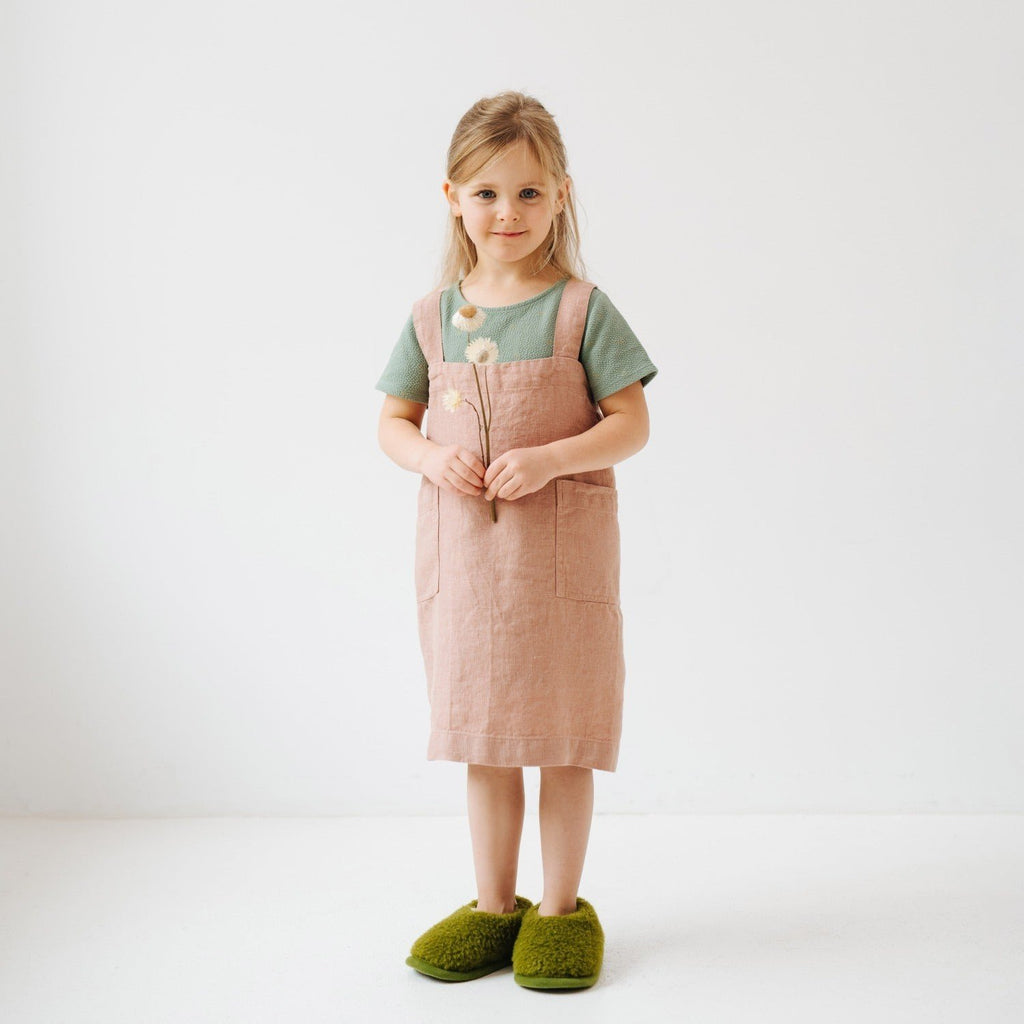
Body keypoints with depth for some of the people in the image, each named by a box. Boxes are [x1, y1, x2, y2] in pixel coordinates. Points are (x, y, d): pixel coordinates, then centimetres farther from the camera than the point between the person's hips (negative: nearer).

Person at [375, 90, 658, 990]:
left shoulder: (581, 309, -6)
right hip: (460, 548, 3)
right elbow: (393, 423, 10)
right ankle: (494, 904, 27)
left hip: (563, 547, -3)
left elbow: (631, 425, -7)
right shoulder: (432, 316, 5)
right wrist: (431, 456, -11)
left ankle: (560, 906, 22)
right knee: (481, 734, 12)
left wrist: (548, 459, -22)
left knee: (563, 733, 6)